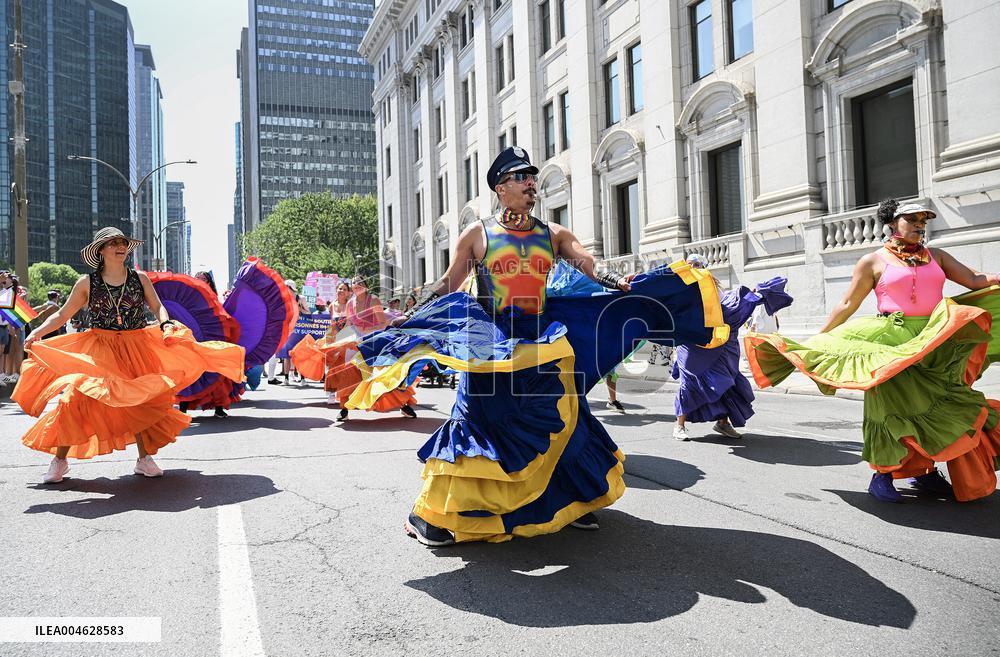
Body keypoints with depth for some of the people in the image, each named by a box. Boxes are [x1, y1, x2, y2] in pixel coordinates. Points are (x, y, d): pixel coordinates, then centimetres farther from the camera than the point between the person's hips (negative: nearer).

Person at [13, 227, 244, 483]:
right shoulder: (87, 283, 0)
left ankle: (144, 459, 20)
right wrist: (37, 332, -10)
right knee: (78, 398, -12)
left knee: (141, 403, 6)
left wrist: (166, 324, -18)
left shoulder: (140, 279, 4)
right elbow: (62, 314, 5)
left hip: (137, 350, 2)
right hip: (98, 351, -2)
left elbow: (157, 306, 4)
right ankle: (59, 460, 5)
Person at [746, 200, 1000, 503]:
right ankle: (881, 475, 3)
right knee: (892, 402, -7)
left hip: (936, 342, 5)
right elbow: (847, 305, 4)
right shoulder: (874, 261, 3)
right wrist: (818, 337, 1)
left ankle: (926, 472, 18)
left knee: (935, 405, 5)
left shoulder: (936, 256, 15)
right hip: (892, 342, -4)